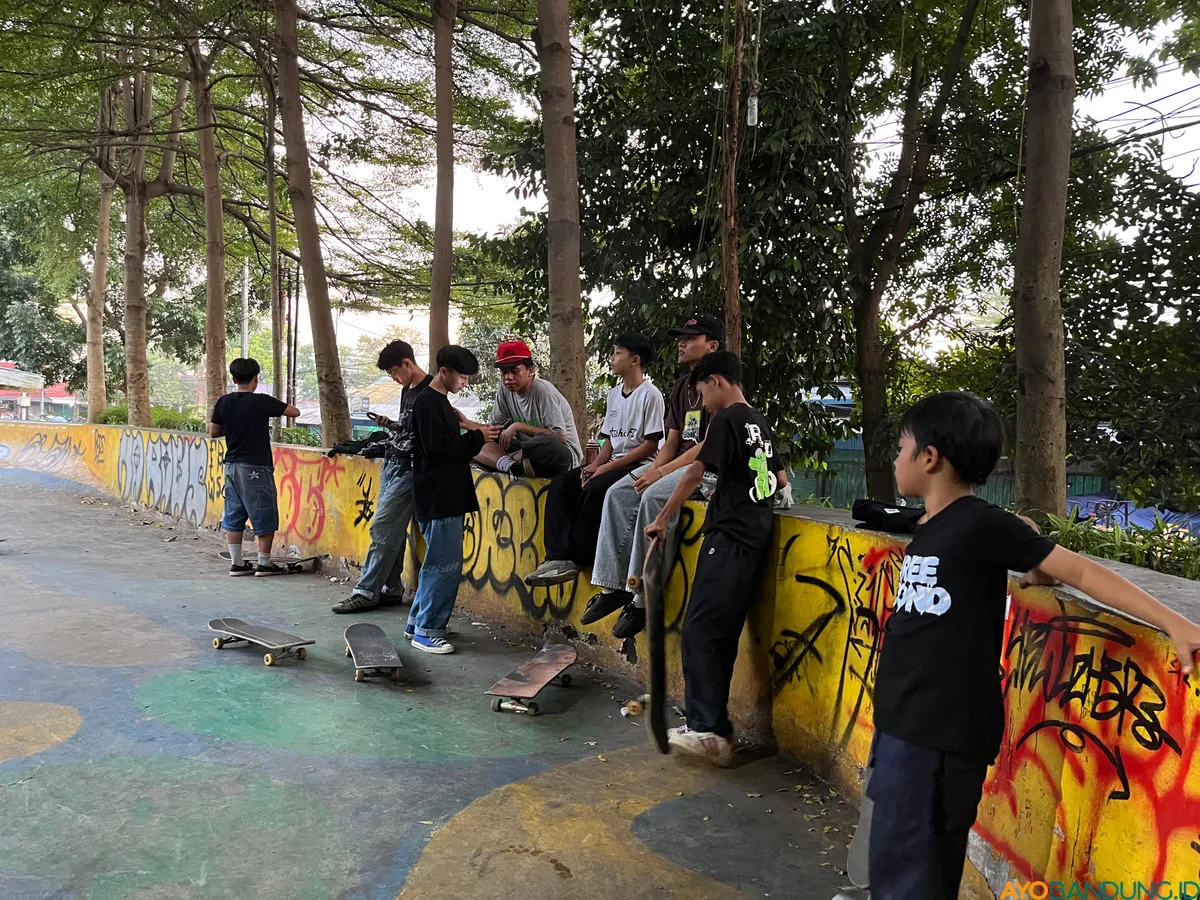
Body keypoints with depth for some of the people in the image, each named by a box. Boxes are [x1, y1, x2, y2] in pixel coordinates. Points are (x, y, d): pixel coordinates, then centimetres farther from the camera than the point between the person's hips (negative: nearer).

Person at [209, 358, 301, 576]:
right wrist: (274, 410, 14)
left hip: (232, 466, 6)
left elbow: (213, 432, 11)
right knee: (264, 517, 4)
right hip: (256, 468, -6)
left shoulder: (224, 402, 3)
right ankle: (264, 564, 9)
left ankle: (236, 563, 16)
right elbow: (295, 412, -3)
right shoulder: (262, 402, -12)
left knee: (234, 517, 12)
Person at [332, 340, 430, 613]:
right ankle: (391, 589, 15)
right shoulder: (407, 390, 16)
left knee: (382, 528, -8)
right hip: (391, 465, 9)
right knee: (392, 531, 10)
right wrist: (390, 425, 7)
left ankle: (367, 592, -3)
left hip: (407, 468, -9)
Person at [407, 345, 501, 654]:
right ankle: (427, 631, 2)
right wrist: (477, 437, -13)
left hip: (449, 496, 10)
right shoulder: (427, 402, -12)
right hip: (438, 497, -10)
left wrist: (475, 434, 8)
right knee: (444, 565, -6)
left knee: (437, 563, 15)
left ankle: (418, 623, 25)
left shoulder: (440, 401, 18)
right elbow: (437, 447, -20)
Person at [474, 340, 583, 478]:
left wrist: (518, 426, -22)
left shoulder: (543, 390, -18)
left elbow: (560, 437, -25)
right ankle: (510, 465, -32)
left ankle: (511, 459, -16)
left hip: (563, 452, -7)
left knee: (547, 444, -43)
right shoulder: (504, 389, 0)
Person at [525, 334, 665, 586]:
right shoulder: (614, 394, 16)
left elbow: (651, 445, -14)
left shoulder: (650, 395, -9)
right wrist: (595, 464, -3)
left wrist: (609, 467, -17)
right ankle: (559, 556, -22)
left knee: (594, 489, -32)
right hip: (612, 463, 8)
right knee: (561, 485, -11)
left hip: (637, 465, -8)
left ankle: (578, 558, -16)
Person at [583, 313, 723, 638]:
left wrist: (661, 473, -21)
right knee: (618, 493, -9)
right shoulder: (681, 387, 18)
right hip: (681, 462, 9)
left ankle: (644, 598, -25)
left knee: (654, 497, -32)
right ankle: (613, 586, -11)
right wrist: (652, 470, -6)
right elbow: (672, 441, 15)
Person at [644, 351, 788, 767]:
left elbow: (696, 471, -14)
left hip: (729, 538, -9)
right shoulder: (761, 423, 18)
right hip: (754, 540, 9)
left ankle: (708, 729, -10)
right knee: (723, 634, 11)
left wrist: (662, 519, -9)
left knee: (700, 630, -9)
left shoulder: (727, 419, -8)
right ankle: (713, 723, 16)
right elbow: (781, 480, 27)